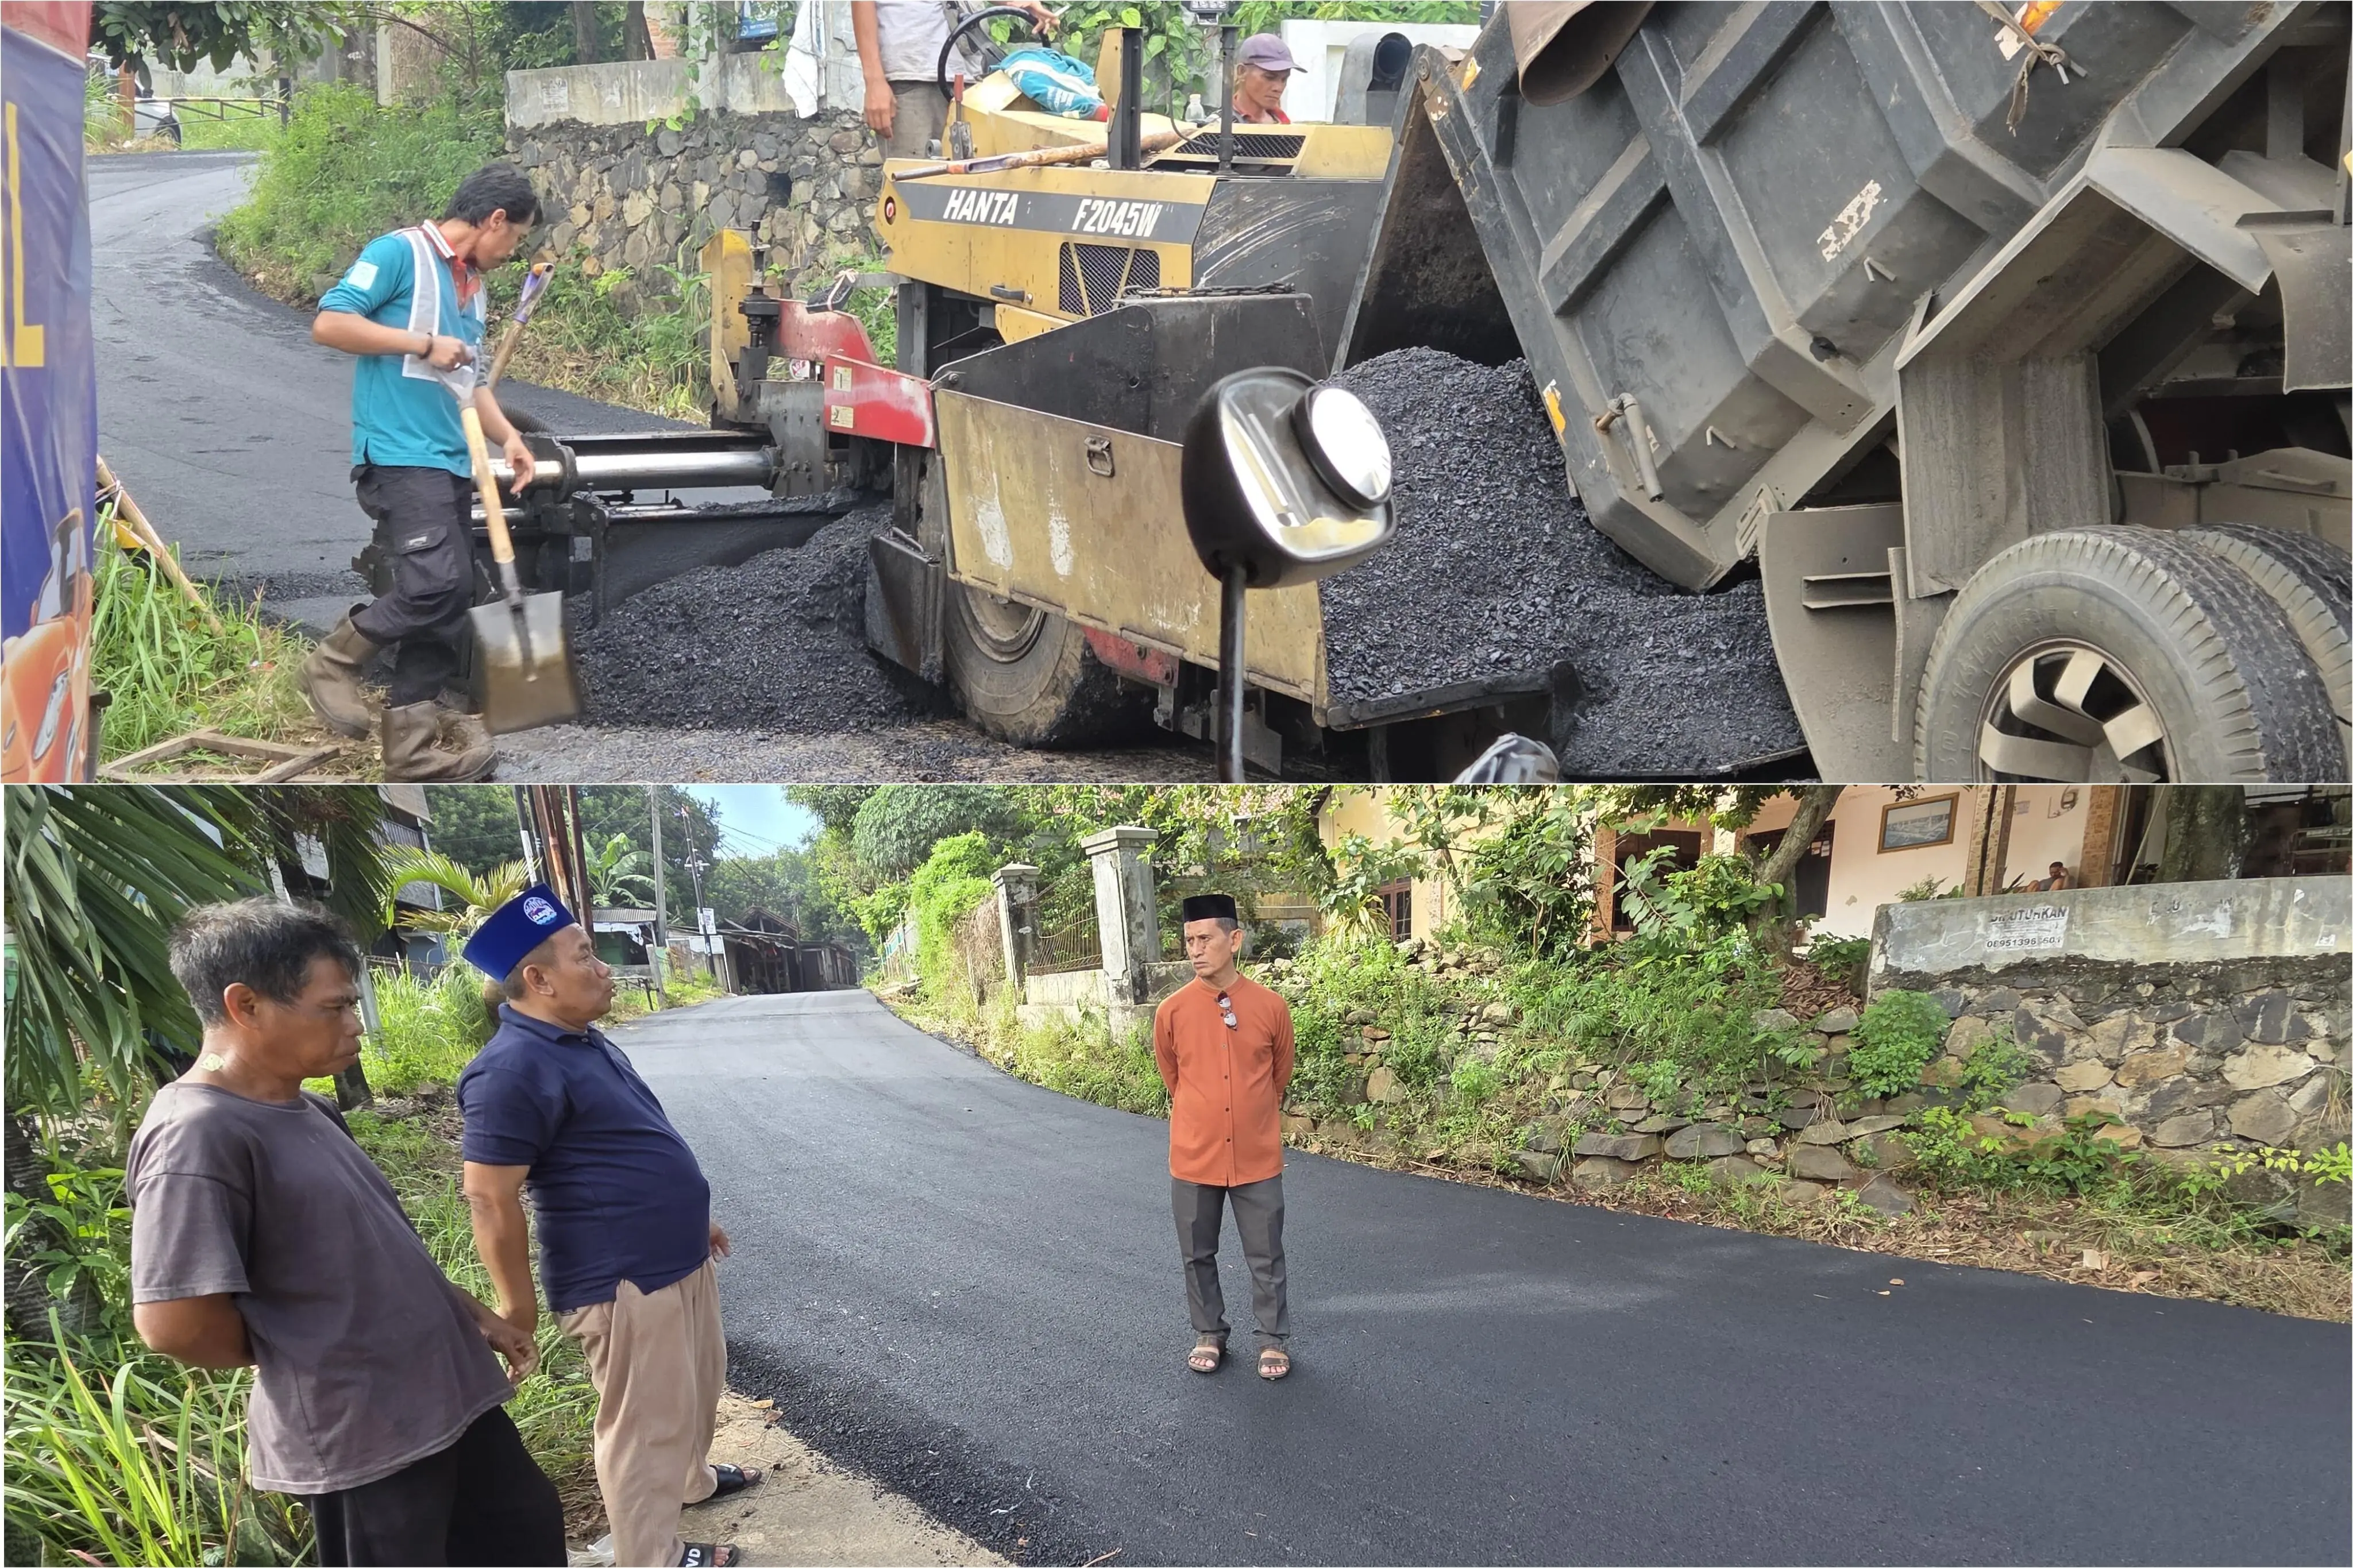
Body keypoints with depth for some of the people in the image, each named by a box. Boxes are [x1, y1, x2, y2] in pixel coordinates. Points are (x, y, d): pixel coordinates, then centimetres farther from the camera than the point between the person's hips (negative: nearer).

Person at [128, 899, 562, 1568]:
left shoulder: (308, 1110, 9)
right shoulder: (198, 1137, -22)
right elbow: (175, 1323, -27)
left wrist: (476, 1317, 18)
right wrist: (299, 1357, -10)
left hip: (444, 1394, 9)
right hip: (358, 1434, -9)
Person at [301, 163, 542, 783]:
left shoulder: (472, 286, 20)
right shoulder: (400, 253, -6)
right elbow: (329, 323, -14)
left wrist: (507, 435, 12)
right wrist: (424, 343, -13)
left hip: (452, 463, 9)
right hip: (399, 455, -9)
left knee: (451, 602, 5)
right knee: (435, 583, -22)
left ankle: (414, 741, 11)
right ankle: (335, 661, 0)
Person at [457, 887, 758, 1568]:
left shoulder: (584, 1042, 9)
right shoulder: (515, 1069, -23)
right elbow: (490, 1199, -23)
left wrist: (692, 1217, 27)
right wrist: (517, 1308, -18)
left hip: (679, 1259, 10)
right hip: (623, 1281, -10)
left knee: (698, 1385, 26)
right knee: (644, 1422, 3)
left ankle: (691, 1479, 48)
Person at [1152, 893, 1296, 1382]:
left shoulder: (1271, 1007, -7)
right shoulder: (1171, 1012, -7)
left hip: (1257, 1158, -1)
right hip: (1194, 1158, 1)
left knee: (1266, 1257, 8)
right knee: (1198, 1256, 13)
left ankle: (1274, 1341, 22)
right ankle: (1209, 1335, 30)